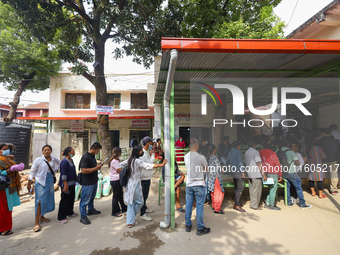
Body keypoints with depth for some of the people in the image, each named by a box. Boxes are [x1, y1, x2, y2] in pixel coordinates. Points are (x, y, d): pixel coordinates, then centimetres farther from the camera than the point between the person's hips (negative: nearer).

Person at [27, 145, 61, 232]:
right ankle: (37, 223, -4)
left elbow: (60, 163, 20)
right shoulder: (38, 160, -10)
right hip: (40, 182, -5)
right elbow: (32, 172, -4)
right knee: (40, 201, -9)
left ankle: (41, 217, 30)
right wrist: (29, 183, -4)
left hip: (50, 180, 5)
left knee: (48, 199, 12)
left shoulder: (54, 159, 0)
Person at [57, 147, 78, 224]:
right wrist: (65, 185, -23)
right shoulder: (64, 161, -19)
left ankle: (70, 212, 34)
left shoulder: (71, 160, 9)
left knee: (71, 198, 18)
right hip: (66, 184, -9)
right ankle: (61, 217, 10)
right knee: (65, 200, -1)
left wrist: (76, 178, 22)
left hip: (72, 183, 9)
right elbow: (63, 174, -21)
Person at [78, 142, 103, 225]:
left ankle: (91, 210, 41)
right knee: (85, 200, 3)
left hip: (94, 181, 9)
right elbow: (84, 170, -28)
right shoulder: (85, 157, -22)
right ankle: (83, 216, 15)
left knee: (92, 197, 24)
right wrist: (96, 168, -23)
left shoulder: (93, 156, 8)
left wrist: (98, 166, 4)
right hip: (87, 183, -9)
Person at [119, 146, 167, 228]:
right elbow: (148, 166, -27)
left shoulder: (129, 160, 7)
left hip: (129, 184, 8)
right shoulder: (137, 161, -18)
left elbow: (120, 165, 19)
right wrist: (162, 164, -28)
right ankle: (130, 218, 22)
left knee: (131, 203, 13)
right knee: (140, 202, 10)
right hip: (135, 184, -8)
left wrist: (125, 172, 20)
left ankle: (130, 222, 20)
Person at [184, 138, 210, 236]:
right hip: (199, 184, -5)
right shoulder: (201, 157, -15)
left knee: (188, 205, 13)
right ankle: (200, 228, 15)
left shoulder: (186, 157, -1)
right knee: (199, 206, 4)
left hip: (189, 184, 5)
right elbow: (206, 168, 1)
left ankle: (188, 225, 26)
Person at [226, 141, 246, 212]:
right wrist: (242, 171, -13)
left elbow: (227, 162, 24)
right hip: (238, 172, -9)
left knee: (236, 187, 15)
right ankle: (237, 205, -10)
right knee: (240, 188, -8)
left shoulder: (230, 153, 16)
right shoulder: (238, 151, -8)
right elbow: (240, 162, -15)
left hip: (233, 172, 9)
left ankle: (236, 203, 20)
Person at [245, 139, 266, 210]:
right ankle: (255, 205, 5)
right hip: (256, 174, -8)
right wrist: (263, 174, -12)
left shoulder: (246, 153, 13)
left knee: (252, 189, 13)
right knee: (257, 190, 0)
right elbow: (258, 164, -15)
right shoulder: (255, 152, -12)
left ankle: (253, 204, 21)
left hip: (250, 173, 8)